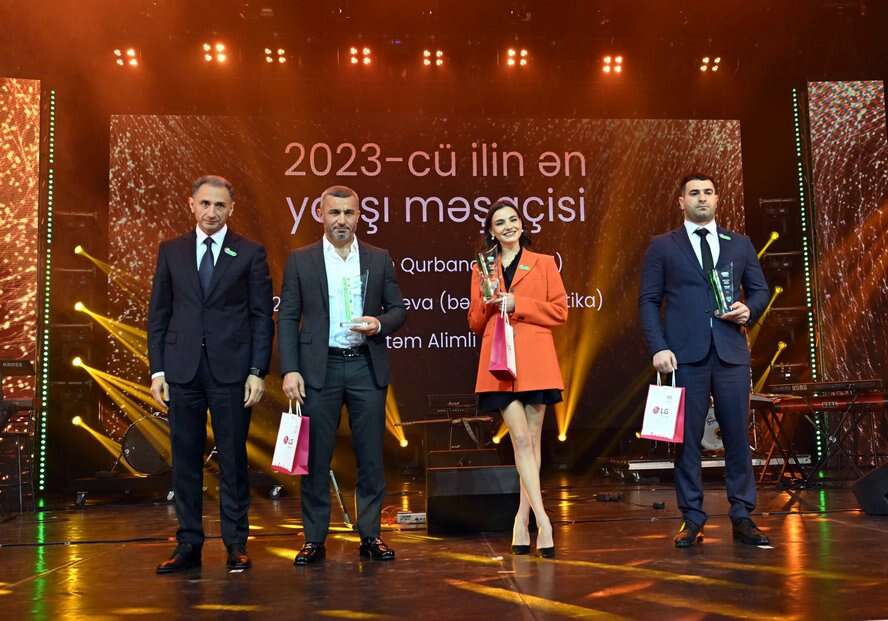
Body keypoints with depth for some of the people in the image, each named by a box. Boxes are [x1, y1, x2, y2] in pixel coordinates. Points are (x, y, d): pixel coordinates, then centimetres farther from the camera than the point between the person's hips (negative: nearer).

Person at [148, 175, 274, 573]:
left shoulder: (250, 253, 3)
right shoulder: (171, 251, 10)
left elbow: (262, 317, 1)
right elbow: (158, 314, 10)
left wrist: (257, 372, -6)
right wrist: (157, 369, 2)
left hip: (231, 370, -2)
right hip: (182, 369, 2)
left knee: (233, 459, 4)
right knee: (185, 458, 7)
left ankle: (236, 544, 14)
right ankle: (189, 544, 17)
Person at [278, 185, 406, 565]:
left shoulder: (379, 259, 9)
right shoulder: (300, 260, 4)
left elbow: (398, 309, 12)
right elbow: (287, 318, 1)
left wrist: (379, 324, -11)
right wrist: (289, 370, -7)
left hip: (367, 367, 1)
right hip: (319, 367, -1)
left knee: (371, 455, 5)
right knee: (315, 457, 3)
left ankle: (370, 536, 17)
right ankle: (314, 540, 14)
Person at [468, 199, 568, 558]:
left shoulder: (544, 263, 10)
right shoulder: (482, 269, 15)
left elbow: (560, 311, 2)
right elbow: (475, 323, 16)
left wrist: (517, 304, -8)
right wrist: (487, 302, -5)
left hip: (535, 362, 0)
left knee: (532, 440, 3)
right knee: (521, 440, -8)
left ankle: (522, 519, 13)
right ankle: (542, 519, -9)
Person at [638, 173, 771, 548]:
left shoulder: (740, 244, 15)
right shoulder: (662, 247, 7)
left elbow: (760, 289, 18)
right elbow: (649, 301, 2)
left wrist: (749, 310, -5)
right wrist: (658, 347, -9)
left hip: (731, 352, 2)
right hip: (685, 355, -2)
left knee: (737, 436, 3)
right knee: (687, 438, 1)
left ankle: (742, 518, 13)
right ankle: (692, 520, 10)